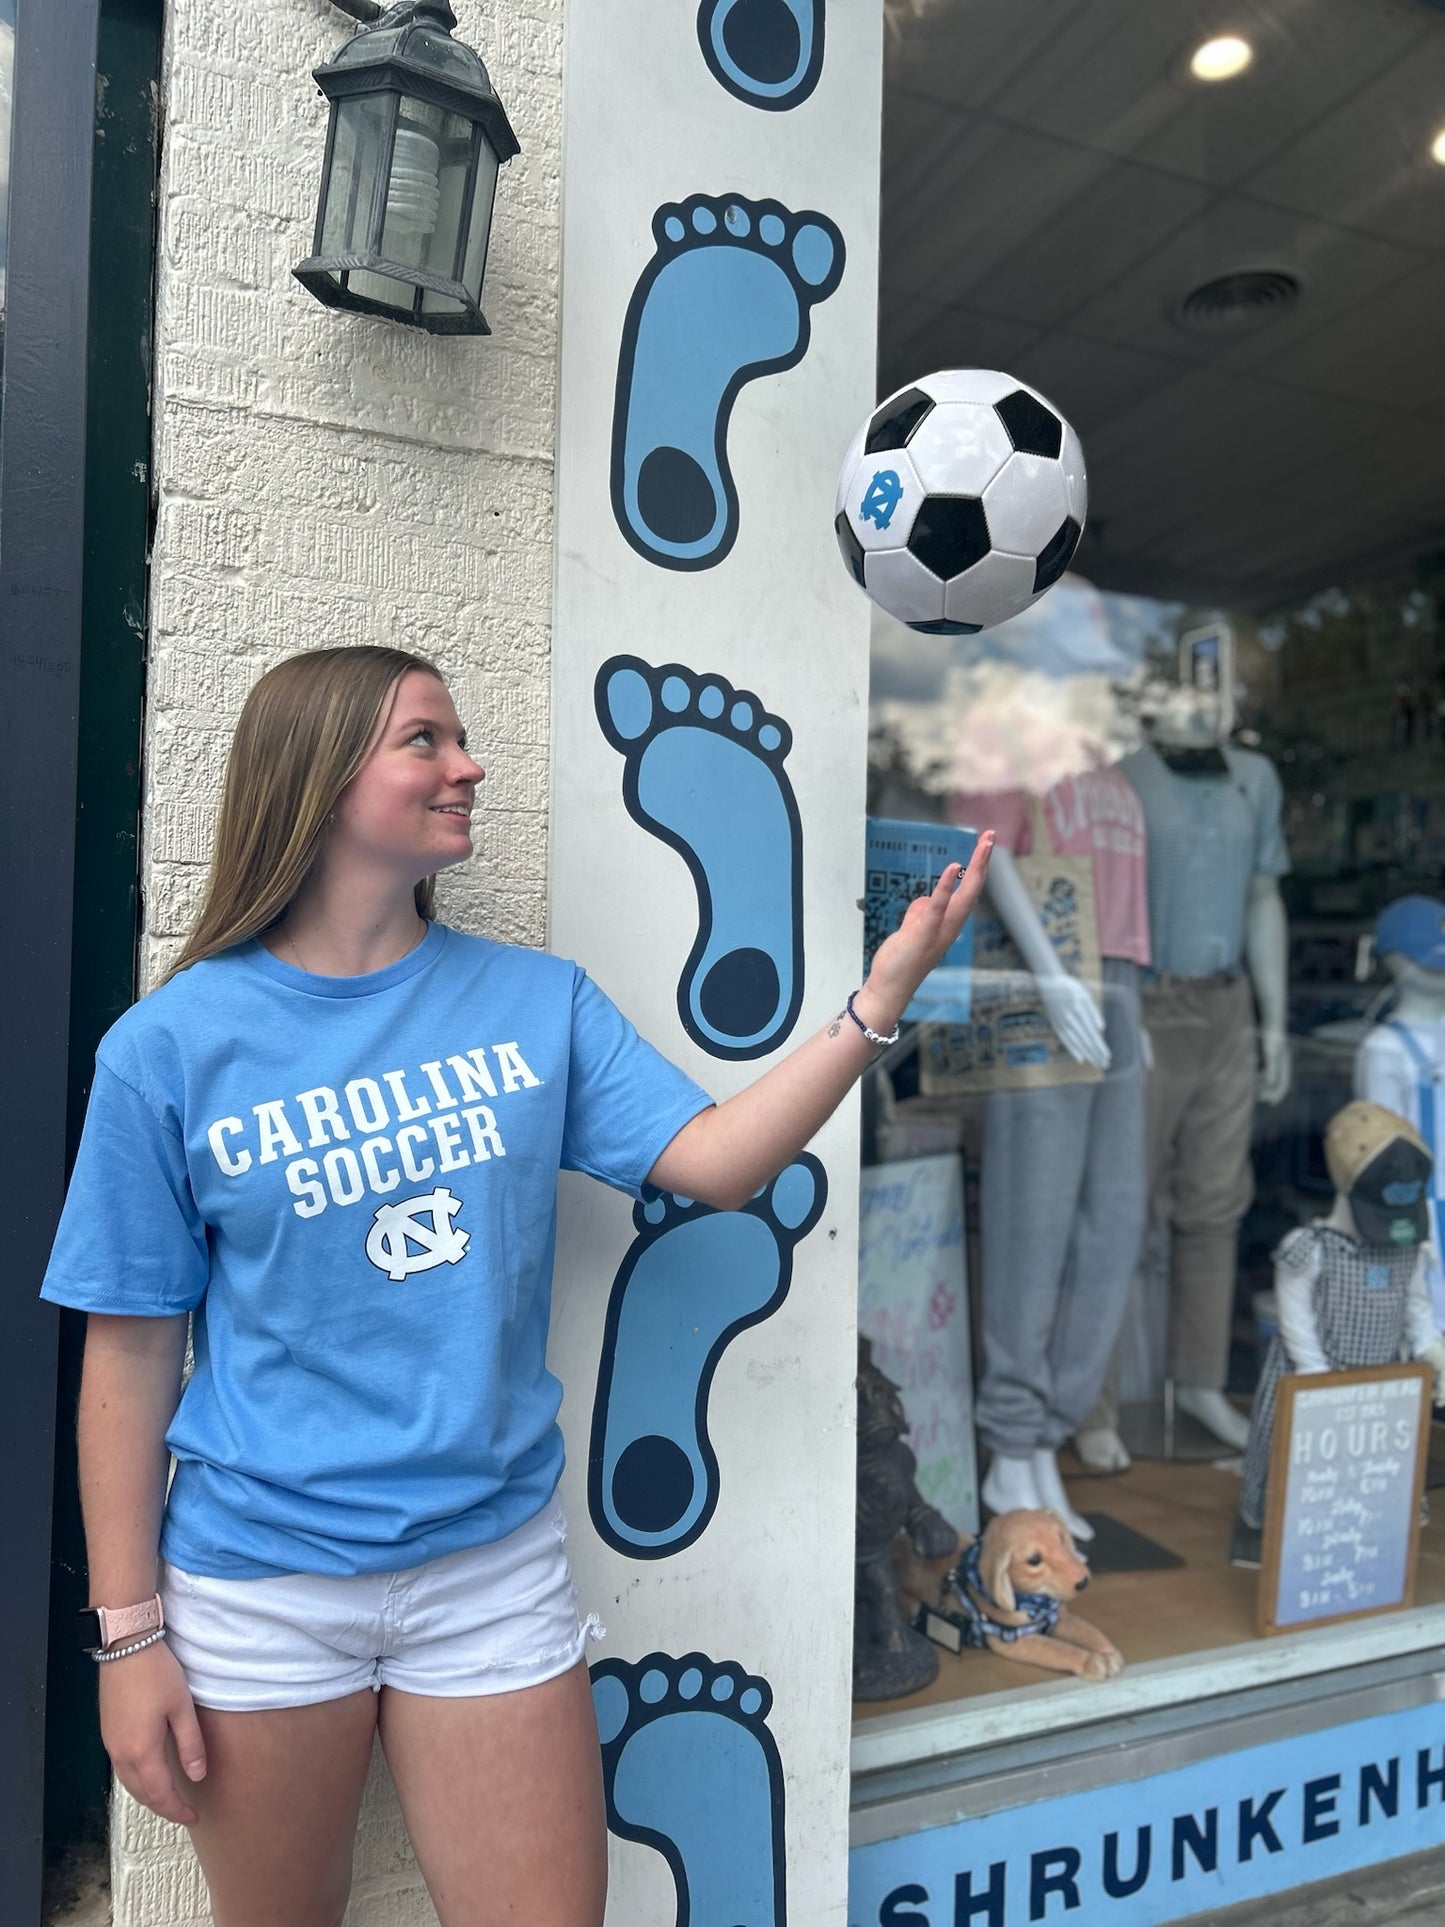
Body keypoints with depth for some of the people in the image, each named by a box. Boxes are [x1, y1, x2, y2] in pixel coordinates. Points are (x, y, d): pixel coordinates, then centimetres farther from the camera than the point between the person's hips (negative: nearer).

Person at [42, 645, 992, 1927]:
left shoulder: (537, 1003, -2)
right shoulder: (174, 1044, -10)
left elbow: (715, 1163, -12)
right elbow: (132, 1353, -6)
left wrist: (886, 992, -21)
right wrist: (129, 1632, -4)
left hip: (496, 1565, 2)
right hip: (260, 1587, -1)